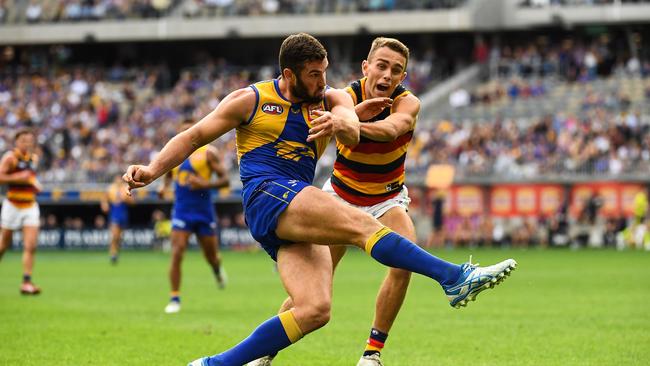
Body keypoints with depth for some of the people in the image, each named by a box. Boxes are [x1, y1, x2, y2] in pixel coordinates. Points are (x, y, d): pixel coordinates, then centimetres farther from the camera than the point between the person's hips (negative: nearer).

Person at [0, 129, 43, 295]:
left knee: (31, 246, -10)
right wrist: (18, 177, -24)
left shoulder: (34, 158, 10)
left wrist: (35, 183, 9)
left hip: (30, 206, 4)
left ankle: (27, 282, -9)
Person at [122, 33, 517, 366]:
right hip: (266, 196, -6)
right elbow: (195, 136, 11)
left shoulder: (332, 99, 13)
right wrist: (154, 169, -1)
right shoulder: (251, 100, 5)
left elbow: (352, 132, -9)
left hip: (300, 209, 6)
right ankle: (455, 278, -31)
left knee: (315, 310, -12)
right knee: (363, 224, -25)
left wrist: (339, 124, -33)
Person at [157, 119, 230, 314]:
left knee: (212, 258, 10)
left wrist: (205, 184, -23)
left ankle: (217, 269, 48)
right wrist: (164, 186, 4)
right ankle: (175, 299, -7)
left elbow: (225, 179, -7)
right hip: (181, 212, 2)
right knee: (176, 255, -13)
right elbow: (168, 174, 26)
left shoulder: (208, 152, -5)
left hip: (204, 212, -2)